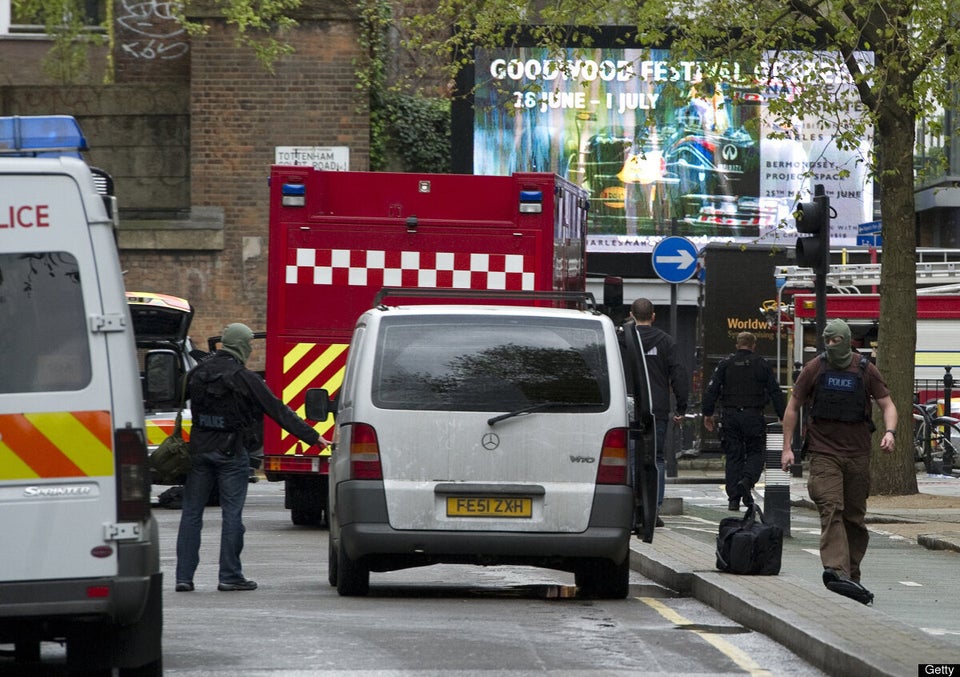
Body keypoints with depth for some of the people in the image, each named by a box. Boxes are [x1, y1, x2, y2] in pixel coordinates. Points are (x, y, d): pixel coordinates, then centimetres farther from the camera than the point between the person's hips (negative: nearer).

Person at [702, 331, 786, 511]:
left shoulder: (725, 364, 5)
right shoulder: (762, 365, 3)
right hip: (753, 416, -2)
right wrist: (782, 416, 8)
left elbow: (711, 390, 0)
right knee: (755, 453, 8)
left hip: (730, 416, 2)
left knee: (733, 456, 6)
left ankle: (733, 499, 3)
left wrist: (707, 414, 6)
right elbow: (775, 392, 2)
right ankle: (747, 481, -20)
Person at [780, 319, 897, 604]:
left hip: (858, 453, 2)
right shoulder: (814, 369, 1)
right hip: (824, 452, -2)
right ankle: (836, 570, -33)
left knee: (854, 517, 7)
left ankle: (852, 576, 16)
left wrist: (890, 432, -16)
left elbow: (887, 405, 5)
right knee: (831, 509, -19)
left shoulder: (866, 370, 3)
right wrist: (787, 447, 2)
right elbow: (793, 407, 8)